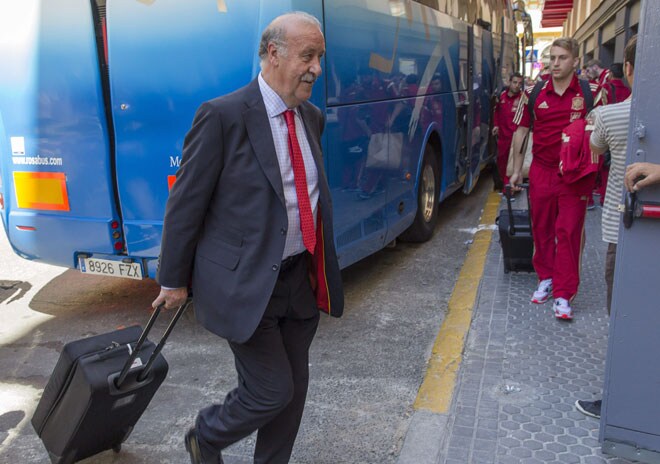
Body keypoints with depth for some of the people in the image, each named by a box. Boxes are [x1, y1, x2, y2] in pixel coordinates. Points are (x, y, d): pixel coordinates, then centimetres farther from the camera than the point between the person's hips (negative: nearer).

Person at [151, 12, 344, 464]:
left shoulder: (312, 117, 7)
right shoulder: (223, 116, -15)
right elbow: (185, 202, -10)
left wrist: (321, 267, 15)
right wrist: (174, 280, -3)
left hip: (301, 278, 7)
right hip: (246, 284, -7)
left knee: (295, 388, 16)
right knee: (271, 392, 2)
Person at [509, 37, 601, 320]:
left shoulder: (589, 93, -1)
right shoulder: (534, 93, 3)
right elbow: (521, 131, 10)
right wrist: (517, 170, 8)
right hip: (541, 170, 2)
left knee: (569, 233, -3)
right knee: (541, 228, 11)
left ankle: (563, 295, 3)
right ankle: (546, 278, 31)